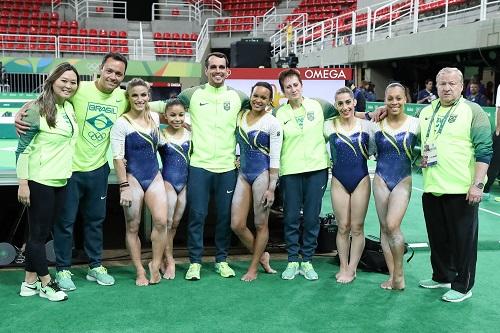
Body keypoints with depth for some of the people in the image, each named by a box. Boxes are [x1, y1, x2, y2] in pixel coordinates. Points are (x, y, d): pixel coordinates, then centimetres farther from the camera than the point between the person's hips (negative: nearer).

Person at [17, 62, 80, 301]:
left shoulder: (70, 108, 8)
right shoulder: (38, 110, -13)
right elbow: (23, 149, -12)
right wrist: (23, 182, -14)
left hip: (61, 181, 7)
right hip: (39, 182, -7)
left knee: (42, 232, 14)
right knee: (39, 233, 4)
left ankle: (30, 282, 25)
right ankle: (46, 284, 16)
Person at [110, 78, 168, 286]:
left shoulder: (155, 118, 6)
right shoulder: (122, 123, -10)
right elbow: (118, 158, -12)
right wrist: (124, 186, -15)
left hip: (154, 175, 4)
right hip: (133, 177, -4)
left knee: (161, 221, -9)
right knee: (132, 227, 3)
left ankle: (155, 266, 8)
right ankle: (140, 271, 15)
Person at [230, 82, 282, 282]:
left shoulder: (272, 123, -6)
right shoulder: (240, 116, 8)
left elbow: (275, 158, -8)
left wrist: (271, 188, -11)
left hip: (262, 174, -5)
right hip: (243, 173, 5)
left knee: (261, 224, 4)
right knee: (236, 225, 1)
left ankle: (254, 267, 18)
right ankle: (261, 255, 24)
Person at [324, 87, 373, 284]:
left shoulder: (365, 125, -1)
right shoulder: (329, 126, -1)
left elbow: (373, 151, 9)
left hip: (361, 180, 0)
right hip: (339, 181, 0)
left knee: (357, 227, 3)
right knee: (343, 227, 5)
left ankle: (351, 269, 13)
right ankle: (343, 267, 17)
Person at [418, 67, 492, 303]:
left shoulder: (472, 111, -6)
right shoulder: (426, 112, 12)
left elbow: (484, 150, -11)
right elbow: (419, 142, 26)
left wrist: (477, 184, -18)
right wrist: (421, 157, 5)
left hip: (462, 190, -6)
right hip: (431, 188, 6)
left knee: (463, 239, 3)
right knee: (437, 237, 16)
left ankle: (463, 286, 15)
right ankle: (442, 276, 33)